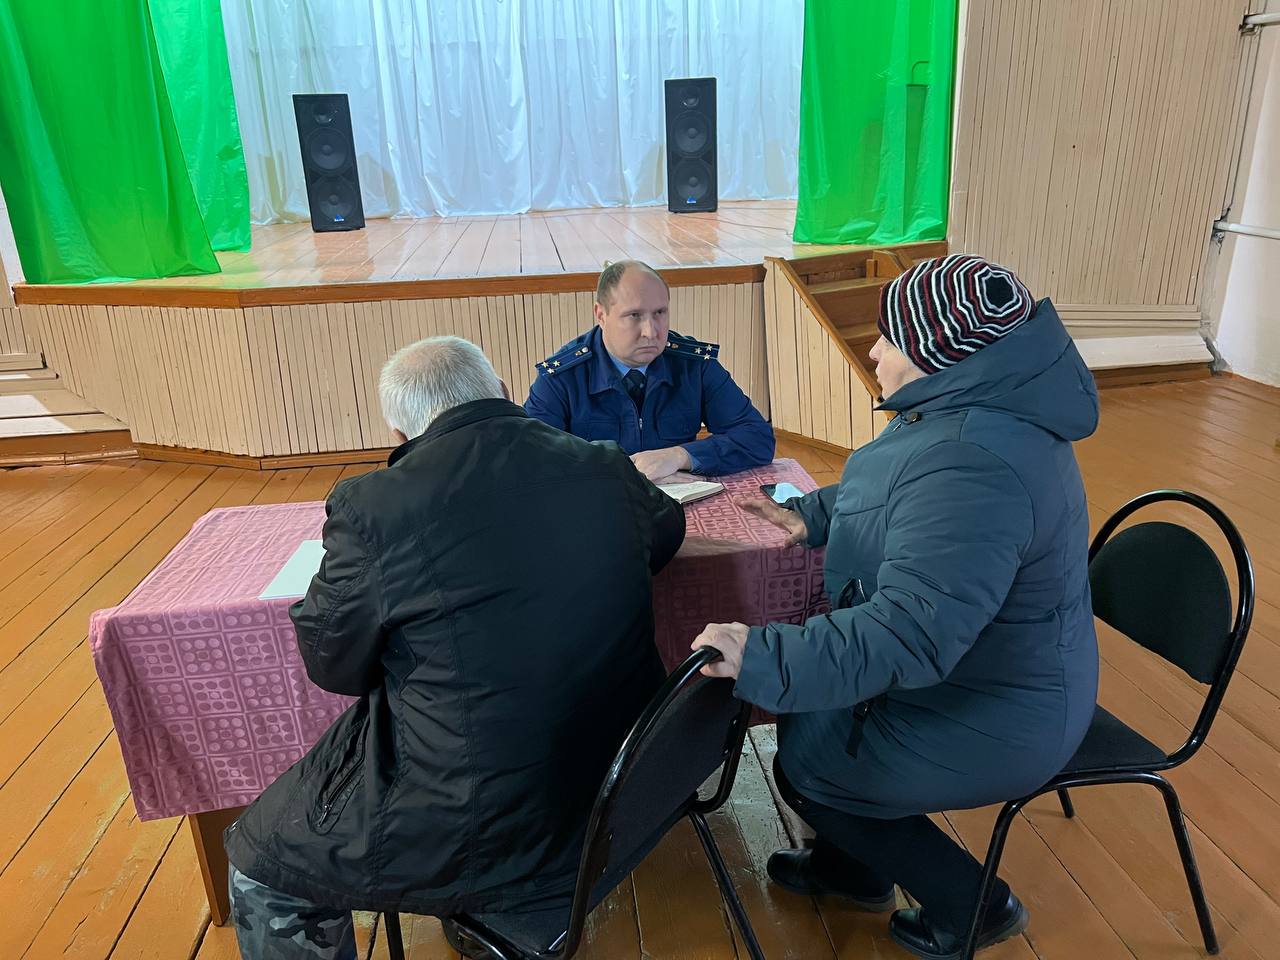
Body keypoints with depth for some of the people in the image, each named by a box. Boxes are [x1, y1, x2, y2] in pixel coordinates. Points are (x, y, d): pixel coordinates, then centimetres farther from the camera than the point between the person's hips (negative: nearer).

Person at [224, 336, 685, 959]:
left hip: (478, 834, -6)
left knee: (259, 866, 19)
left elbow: (332, 667, -5)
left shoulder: (371, 507, -20)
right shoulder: (607, 470, -7)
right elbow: (667, 527, 16)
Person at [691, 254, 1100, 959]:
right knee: (803, 710, 16)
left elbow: (910, 630, -39)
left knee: (804, 765, 6)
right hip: (986, 671, 9)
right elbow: (890, 498, 18)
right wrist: (813, 515, 11)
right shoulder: (975, 410, -1)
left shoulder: (973, 467, -35)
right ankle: (853, 869, 37)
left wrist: (764, 659, -39)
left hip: (991, 725, -9)